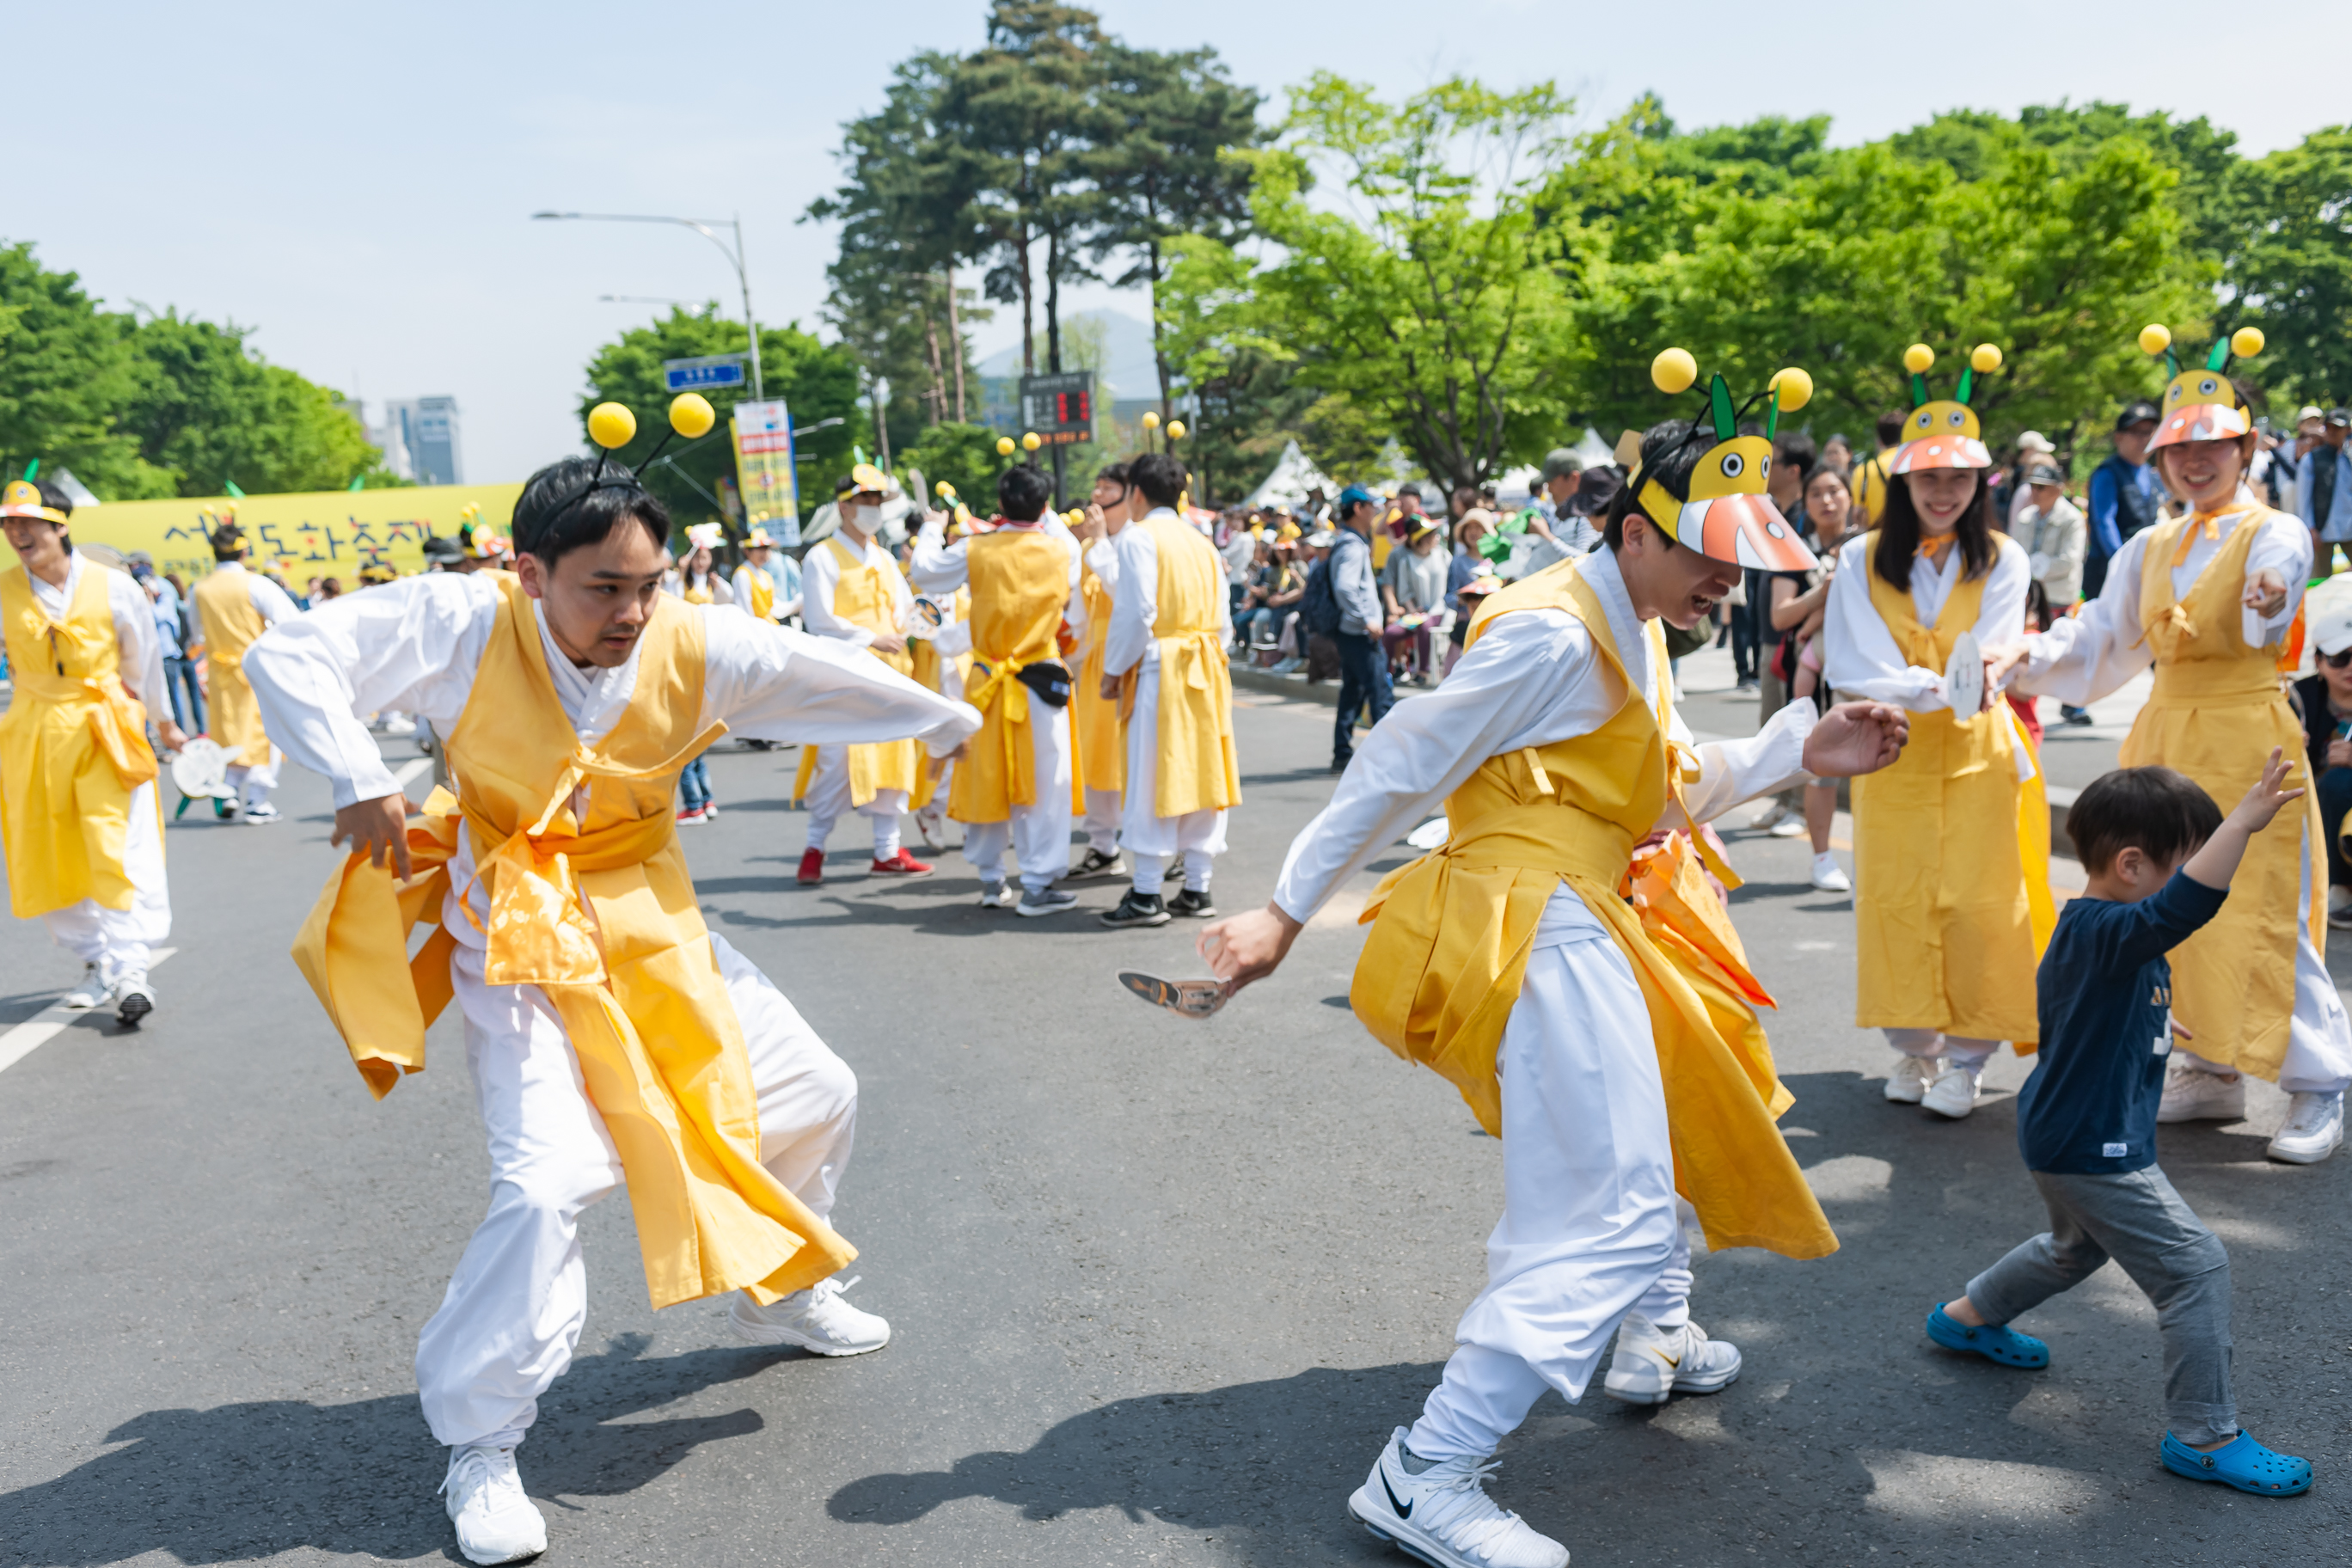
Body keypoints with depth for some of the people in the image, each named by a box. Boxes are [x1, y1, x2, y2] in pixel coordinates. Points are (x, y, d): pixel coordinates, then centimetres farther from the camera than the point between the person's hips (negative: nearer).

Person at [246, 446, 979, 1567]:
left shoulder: (696, 647, -12)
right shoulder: (463, 627, -19)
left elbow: (830, 677, 0)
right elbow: (289, 657, -15)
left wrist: (952, 724, 14)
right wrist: (359, 782, -26)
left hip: (651, 927, 5)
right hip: (521, 941, -5)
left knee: (815, 1093, 12)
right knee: (547, 1184, -21)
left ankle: (779, 1291, 41)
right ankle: (479, 1447, 3)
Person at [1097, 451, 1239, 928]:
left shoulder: (1138, 537, -5)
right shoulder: (1201, 542, 15)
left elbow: (1135, 611, -13)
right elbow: (1221, 616, 14)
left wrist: (1114, 669, -6)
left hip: (1158, 669, -6)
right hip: (1206, 668, 7)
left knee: (1152, 780, -4)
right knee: (1200, 775, 8)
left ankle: (1146, 896, -2)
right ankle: (1197, 889, 12)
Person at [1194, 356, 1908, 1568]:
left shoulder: (1628, 628, 15)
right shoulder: (1555, 634, -17)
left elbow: (1670, 788, 18)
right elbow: (1402, 767, -17)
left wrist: (1799, 751, 4)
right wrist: (1287, 913, -15)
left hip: (1587, 917, 11)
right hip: (1542, 930, -11)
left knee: (1671, 1093, 30)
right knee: (1610, 1217, -13)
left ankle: (1655, 1338, 48)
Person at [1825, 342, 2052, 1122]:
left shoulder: (2001, 559, 3)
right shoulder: (1861, 560, 2)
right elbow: (1848, 663, -7)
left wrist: (1918, 683, -25)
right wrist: (1935, 687, -19)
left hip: (1977, 756, 0)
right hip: (1890, 755, 0)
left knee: (1977, 905, -3)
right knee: (1895, 899, 2)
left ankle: (1966, 1056, 9)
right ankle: (1912, 1046, 17)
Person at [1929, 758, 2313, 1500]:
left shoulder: (2083, 931, 5)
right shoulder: (2107, 935, -27)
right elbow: (2186, 905, -47)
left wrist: (2146, 1027, 26)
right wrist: (2244, 821, -50)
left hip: (2070, 1134, 11)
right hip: (2093, 1148, -11)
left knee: (2077, 1247, 32)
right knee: (2195, 1267, -5)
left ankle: (1967, 1317, 48)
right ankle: (2204, 1436, 5)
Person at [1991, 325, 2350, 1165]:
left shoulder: (2274, 533, -4)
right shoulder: (2151, 548, 14)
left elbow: (2265, 618, -25)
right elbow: (2100, 638, 13)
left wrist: (2270, 602, -49)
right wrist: (2025, 656, -4)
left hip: (2249, 741, -6)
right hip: (2167, 740, 6)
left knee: (2258, 917, -8)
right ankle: (2212, 1073, 24)